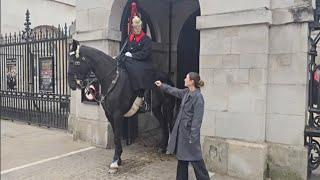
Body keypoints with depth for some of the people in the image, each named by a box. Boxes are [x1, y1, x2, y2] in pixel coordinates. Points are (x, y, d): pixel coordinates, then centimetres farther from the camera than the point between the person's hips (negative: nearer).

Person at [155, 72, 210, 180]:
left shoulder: (198, 97, -19)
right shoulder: (186, 93, 5)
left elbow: (197, 119, -20)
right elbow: (174, 91, 26)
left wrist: (192, 137, -19)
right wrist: (162, 85, 32)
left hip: (189, 132, -9)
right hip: (181, 131, 9)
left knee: (195, 159, 0)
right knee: (182, 157, 18)